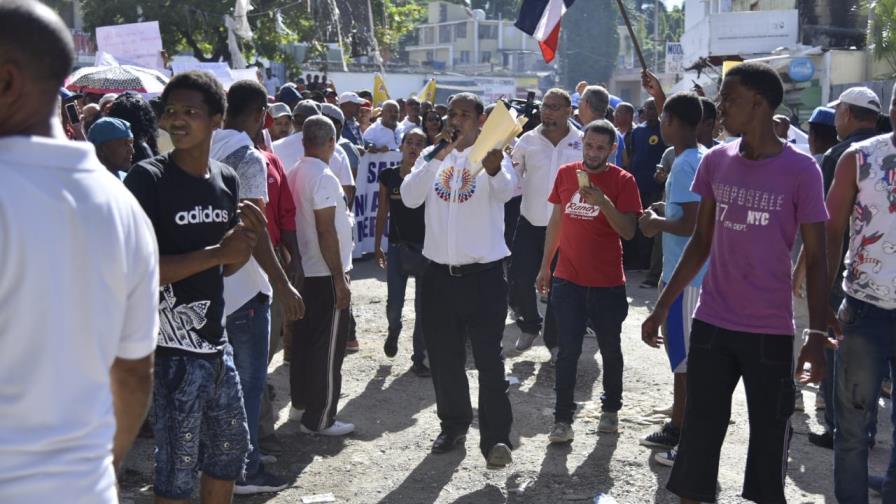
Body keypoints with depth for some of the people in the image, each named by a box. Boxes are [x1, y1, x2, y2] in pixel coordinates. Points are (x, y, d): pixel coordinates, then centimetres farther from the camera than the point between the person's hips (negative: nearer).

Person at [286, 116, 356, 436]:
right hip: (326, 274, -8)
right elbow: (326, 232, -21)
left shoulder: (294, 175, 5)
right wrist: (340, 279, -18)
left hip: (303, 271, 8)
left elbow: (295, 223, 11)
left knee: (304, 340, 17)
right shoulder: (324, 177, -18)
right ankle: (320, 418, 7)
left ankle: (300, 403, 28)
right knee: (328, 347, 0)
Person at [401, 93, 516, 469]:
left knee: (489, 358, -4)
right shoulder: (433, 156, 7)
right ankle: (454, 424, 30)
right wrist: (437, 156, -19)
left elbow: (505, 191, -27)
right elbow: (409, 198, -8)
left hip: (484, 275, -4)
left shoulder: (491, 155, -4)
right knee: (444, 357, 14)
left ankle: (496, 437, 2)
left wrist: (494, 169, -50)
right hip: (439, 274, 4)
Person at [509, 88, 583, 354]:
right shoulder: (528, 140, 0)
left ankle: (554, 340, 25)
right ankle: (530, 324, 28)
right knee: (520, 282, -1)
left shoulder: (583, 143, -4)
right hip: (530, 224, 1)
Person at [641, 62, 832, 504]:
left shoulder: (800, 171, -8)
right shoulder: (715, 162, 3)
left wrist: (817, 335, -12)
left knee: (769, 442, 6)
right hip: (711, 325, 3)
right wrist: (662, 307, 9)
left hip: (771, 332, -3)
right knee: (698, 438, 8)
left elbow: (815, 259, -5)